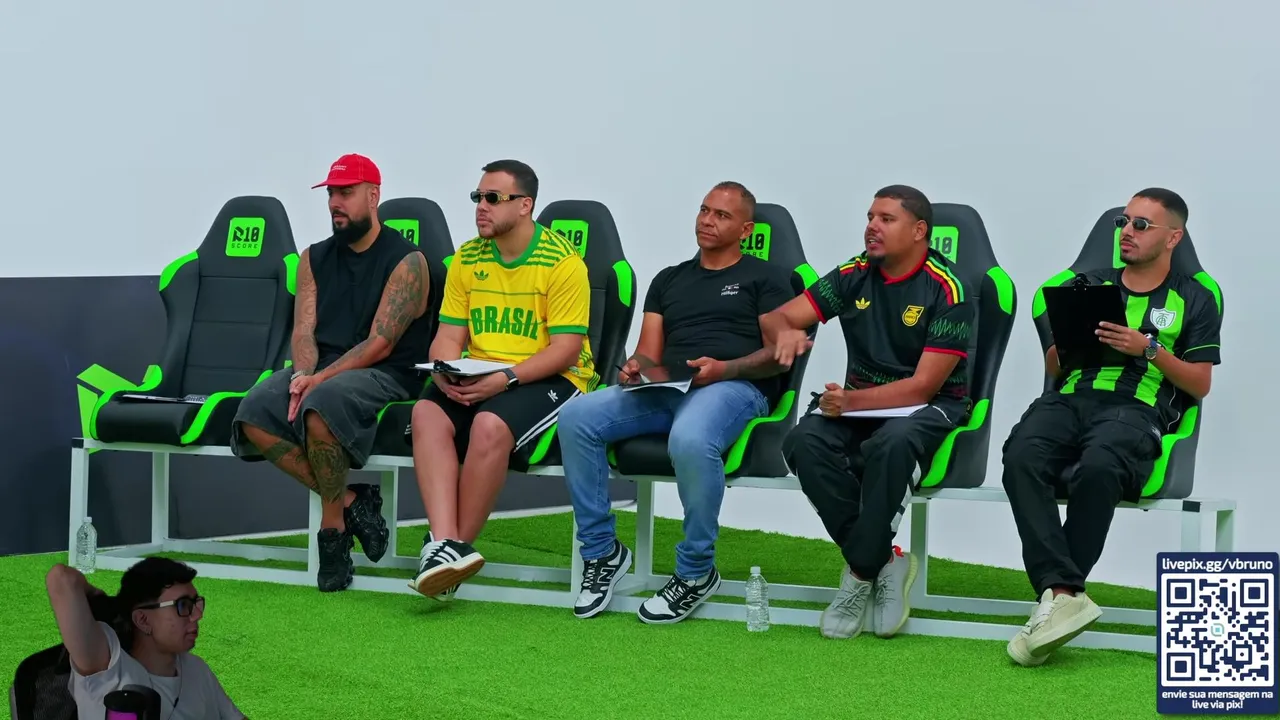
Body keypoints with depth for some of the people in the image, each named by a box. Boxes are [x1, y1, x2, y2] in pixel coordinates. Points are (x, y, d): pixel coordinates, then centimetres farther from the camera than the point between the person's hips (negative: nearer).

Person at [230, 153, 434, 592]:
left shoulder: (405, 261, -4)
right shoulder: (315, 259, 17)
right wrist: (303, 376, -14)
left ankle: (333, 525, -17)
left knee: (321, 405, -38)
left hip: (383, 377, -6)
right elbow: (304, 331, 7)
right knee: (254, 416, -23)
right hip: (320, 373, 6)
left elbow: (380, 343, -12)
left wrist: (319, 380, -20)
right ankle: (348, 500, -14)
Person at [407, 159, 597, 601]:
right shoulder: (467, 259, 11)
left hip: (549, 379, -5)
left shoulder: (562, 262, -7)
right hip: (476, 381, 5)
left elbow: (566, 347, -12)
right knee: (426, 414, -25)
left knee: (490, 425, -35)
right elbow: (448, 336, 10)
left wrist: (505, 378, -24)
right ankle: (444, 544, -37)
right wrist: (445, 374, -13)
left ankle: (454, 547, -22)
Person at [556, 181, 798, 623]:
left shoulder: (766, 278, 15)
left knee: (690, 439, -41)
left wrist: (725, 368, -15)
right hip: (665, 388, 5)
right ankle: (601, 551, -10)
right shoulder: (669, 280, 29)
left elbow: (780, 352, 3)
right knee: (576, 417, -22)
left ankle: (696, 572, -21)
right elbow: (649, 353, 20)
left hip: (736, 387, -5)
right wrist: (634, 368, -5)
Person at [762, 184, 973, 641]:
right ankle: (883, 562, -19)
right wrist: (785, 332, -24)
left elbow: (923, 386, -17)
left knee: (890, 444, -40)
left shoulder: (946, 290, -12)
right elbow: (776, 317, 2)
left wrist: (850, 401, -28)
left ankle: (862, 571, -22)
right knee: (804, 442, -28)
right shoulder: (854, 277, 3)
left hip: (930, 406, -5)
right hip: (859, 400, 5)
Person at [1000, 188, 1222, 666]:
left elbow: (1200, 384, 11)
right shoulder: (1091, 284, 27)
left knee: (1097, 468, -40)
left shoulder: (1194, 301, 18)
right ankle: (1065, 594, -42)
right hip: (1068, 398, 3)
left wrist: (1150, 348, -4)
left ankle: (1056, 593, -29)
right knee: (1021, 458, -34)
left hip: (1136, 408, -3)